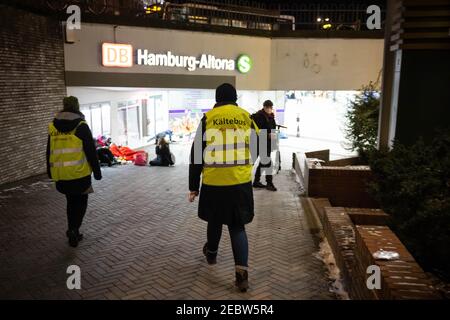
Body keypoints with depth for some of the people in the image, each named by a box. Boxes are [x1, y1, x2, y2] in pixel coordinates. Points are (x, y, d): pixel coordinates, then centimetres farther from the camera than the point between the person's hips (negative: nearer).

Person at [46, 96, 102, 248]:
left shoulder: (53, 127, 7)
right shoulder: (81, 126, -8)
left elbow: (49, 152, 14)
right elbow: (91, 152, -9)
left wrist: (50, 171, 24)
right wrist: (97, 171, -2)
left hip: (61, 175, 5)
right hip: (79, 173, -4)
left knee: (71, 202, 19)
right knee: (81, 202, 10)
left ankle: (73, 232, 24)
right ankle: (74, 230, -5)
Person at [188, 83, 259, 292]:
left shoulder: (207, 118, -2)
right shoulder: (247, 118, 3)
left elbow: (197, 154, -2)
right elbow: (255, 151, 11)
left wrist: (193, 186, 5)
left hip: (213, 183, -1)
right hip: (241, 182, 1)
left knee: (215, 221, 22)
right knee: (237, 227, 8)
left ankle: (211, 253, 46)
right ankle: (241, 271, -5)